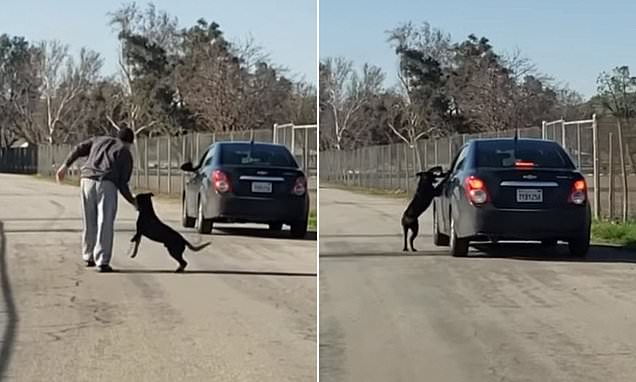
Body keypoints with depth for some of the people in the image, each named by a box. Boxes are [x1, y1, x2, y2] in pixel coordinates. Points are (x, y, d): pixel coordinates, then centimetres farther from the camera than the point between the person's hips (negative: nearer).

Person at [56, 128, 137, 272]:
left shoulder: (99, 140, 28)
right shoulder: (126, 153, 15)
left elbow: (79, 149, 14)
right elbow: (122, 183, 7)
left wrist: (65, 166, 13)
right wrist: (132, 201, 18)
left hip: (87, 180, 4)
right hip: (107, 184, -4)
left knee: (89, 222, 16)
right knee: (105, 224, -3)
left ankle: (88, 257, 26)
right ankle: (102, 262, -8)